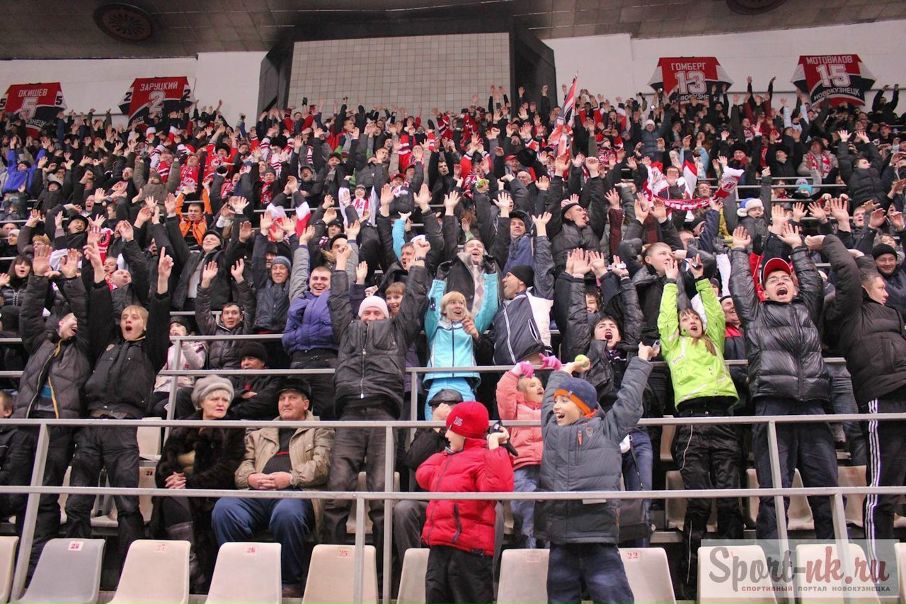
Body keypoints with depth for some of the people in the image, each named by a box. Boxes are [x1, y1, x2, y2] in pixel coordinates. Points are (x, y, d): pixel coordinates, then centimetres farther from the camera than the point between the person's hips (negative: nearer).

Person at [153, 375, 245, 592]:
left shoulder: (234, 431, 9)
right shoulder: (181, 430, 16)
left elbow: (225, 471, -5)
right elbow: (163, 468, 7)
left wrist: (190, 482, -18)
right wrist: (174, 479, -17)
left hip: (213, 496, -2)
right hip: (181, 495, 2)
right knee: (173, 500, -31)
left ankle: (203, 584, -28)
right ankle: (190, 566, -37)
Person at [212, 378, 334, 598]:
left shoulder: (320, 430, 21)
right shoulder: (259, 433, 34)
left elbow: (322, 464, 3)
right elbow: (244, 463, 21)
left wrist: (291, 477, -13)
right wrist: (251, 477, -4)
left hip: (296, 492, -4)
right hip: (257, 493, 4)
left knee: (287, 513, -39)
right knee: (223, 507, -28)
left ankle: (290, 583, -18)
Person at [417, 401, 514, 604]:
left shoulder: (483, 457, -12)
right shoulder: (451, 458, 19)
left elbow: (497, 487, -30)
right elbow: (423, 475, 29)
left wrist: (494, 448, -24)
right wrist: (445, 454, 23)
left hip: (468, 549, -9)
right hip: (440, 546, 10)